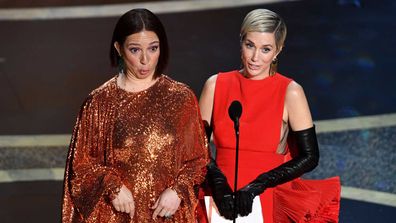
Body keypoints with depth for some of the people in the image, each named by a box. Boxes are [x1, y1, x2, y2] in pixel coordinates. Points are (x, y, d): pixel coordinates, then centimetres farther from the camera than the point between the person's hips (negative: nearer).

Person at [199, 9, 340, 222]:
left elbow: (309, 157, -8)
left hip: (270, 204, -2)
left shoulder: (290, 92, -7)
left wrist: (257, 185, -15)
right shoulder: (215, 85, 0)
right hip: (221, 203, 2)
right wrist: (217, 181, -16)